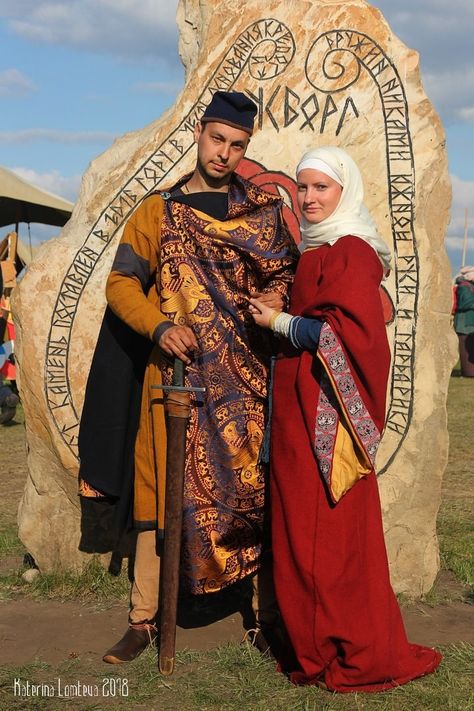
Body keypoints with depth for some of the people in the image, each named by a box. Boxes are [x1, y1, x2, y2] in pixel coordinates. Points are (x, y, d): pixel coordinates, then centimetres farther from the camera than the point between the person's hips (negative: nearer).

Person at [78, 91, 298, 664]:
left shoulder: (263, 208, 11)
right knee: (162, 492, 2)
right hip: (175, 371, 0)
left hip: (247, 375, 1)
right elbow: (120, 283, 4)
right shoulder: (158, 211, 9)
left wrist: (277, 300, -10)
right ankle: (144, 618, 11)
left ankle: (267, 609, 13)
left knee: (256, 487, 1)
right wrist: (160, 327, -14)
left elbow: (288, 273, 13)